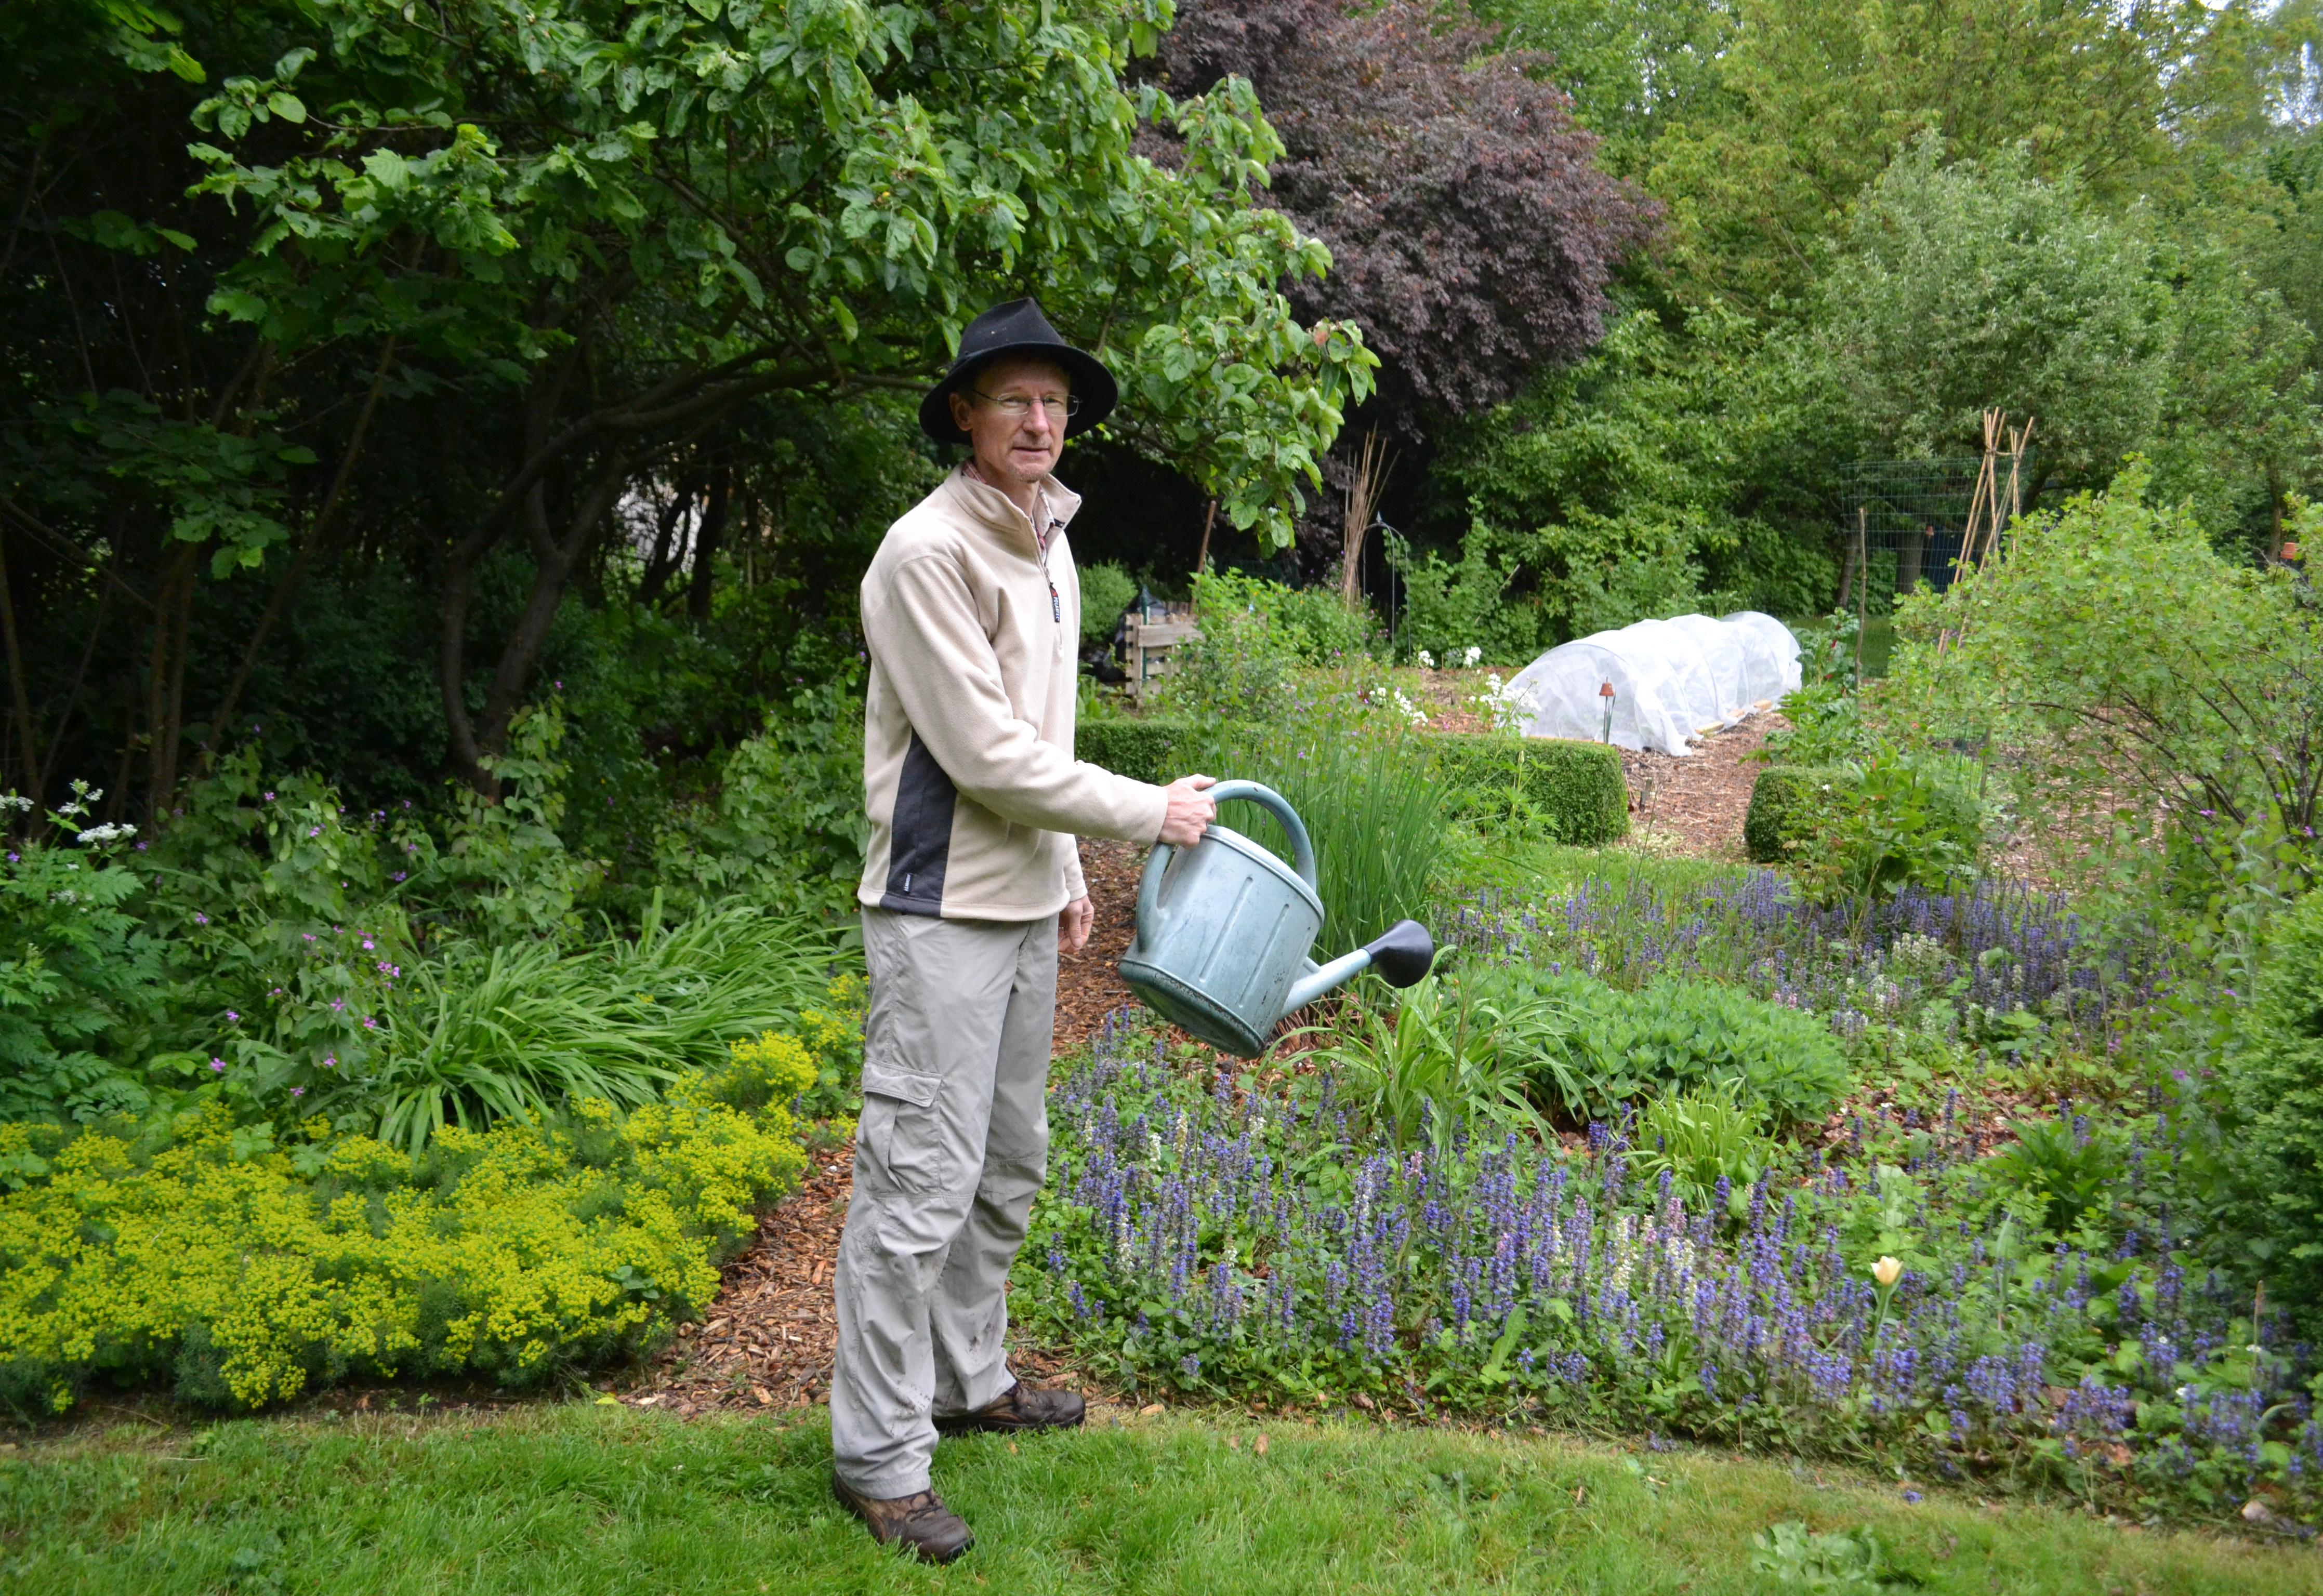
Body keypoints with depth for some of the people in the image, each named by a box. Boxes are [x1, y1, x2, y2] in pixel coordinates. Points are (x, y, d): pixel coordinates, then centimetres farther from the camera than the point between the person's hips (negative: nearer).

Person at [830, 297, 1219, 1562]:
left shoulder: (1046, 548, 14)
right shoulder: (929, 551, -16)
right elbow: (986, 754, -19)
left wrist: (1067, 872, 20)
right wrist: (1148, 813, -12)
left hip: (1023, 906, 9)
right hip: (941, 913, -9)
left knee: (1006, 1166, 18)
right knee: (921, 1182, -5)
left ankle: (968, 1380, 34)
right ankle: (880, 1457, 6)